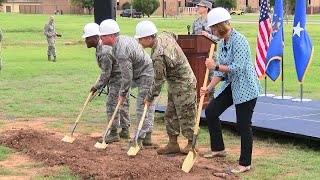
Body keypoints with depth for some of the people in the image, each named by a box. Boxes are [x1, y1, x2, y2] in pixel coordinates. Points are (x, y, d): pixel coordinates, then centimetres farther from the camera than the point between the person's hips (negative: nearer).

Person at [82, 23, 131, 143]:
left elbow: (106, 74, -22)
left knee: (112, 104, -7)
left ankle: (114, 133, -1)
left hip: (119, 78, -11)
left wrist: (96, 87, -10)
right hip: (123, 77, 11)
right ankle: (125, 131, 26)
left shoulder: (104, 53, -27)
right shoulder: (100, 46, 5)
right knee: (123, 103, 16)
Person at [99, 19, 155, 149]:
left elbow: (127, 76, -21)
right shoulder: (123, 39, 4)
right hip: (149, 72, 11)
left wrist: (123, 94, -7)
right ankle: (147, 138, 25)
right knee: (148, 107, 16)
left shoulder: (122, 52, -27)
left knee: (142, 108, -6)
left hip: (146, 76, -11)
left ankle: (139, 140, 0)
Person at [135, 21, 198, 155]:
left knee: (186, 115, 0)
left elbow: (159, 80, -21)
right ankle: (173, 143, 20)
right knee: (170, 115, 13)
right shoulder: (164, 35, -3)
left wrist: (150, 97, -6)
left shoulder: (159, 56, -29)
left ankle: (192, 144, 13)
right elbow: (175, 35, 22)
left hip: (184, 85, -11)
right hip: (175, 85, 11)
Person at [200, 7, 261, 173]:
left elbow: (237, 67, -25)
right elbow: (222, 72, 10)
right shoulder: (222, 43, 8)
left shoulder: (238, 40, -19)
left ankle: (245, 164, 9)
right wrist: (209, 87, -1)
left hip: (246, 88, -9)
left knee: (243, 124, -3)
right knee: (211, 111, 8)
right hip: (231, 85, 9)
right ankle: (218, 149, 24)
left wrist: (215, 66, -17)